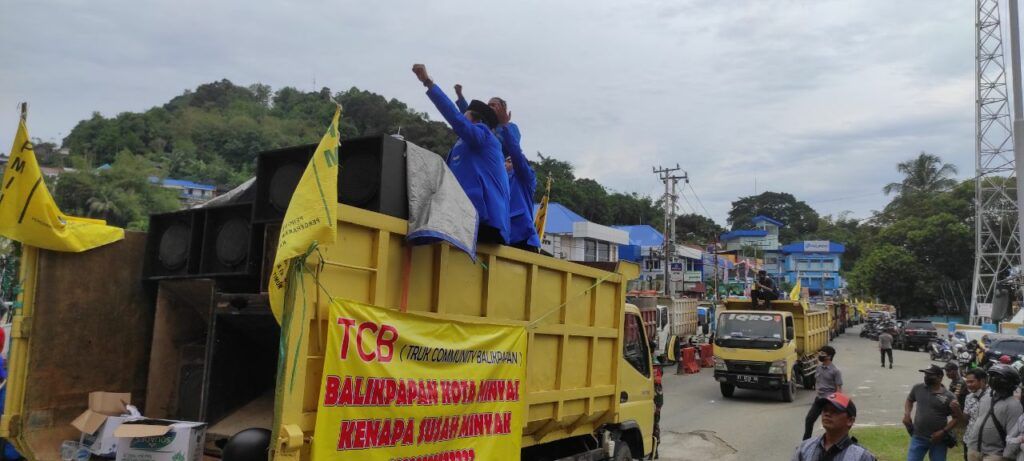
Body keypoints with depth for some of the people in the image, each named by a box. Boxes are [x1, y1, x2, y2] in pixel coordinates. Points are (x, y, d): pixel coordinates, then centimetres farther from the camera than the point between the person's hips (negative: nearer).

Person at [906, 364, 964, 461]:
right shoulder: (917, 388, -1)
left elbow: (957, 417, -3)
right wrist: (906, 414, -1)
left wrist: (943, 431, -11)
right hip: (918, 437, 2)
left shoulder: (948, 396, -9)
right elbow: (909, 400, 17)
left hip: (938, 439, -2)